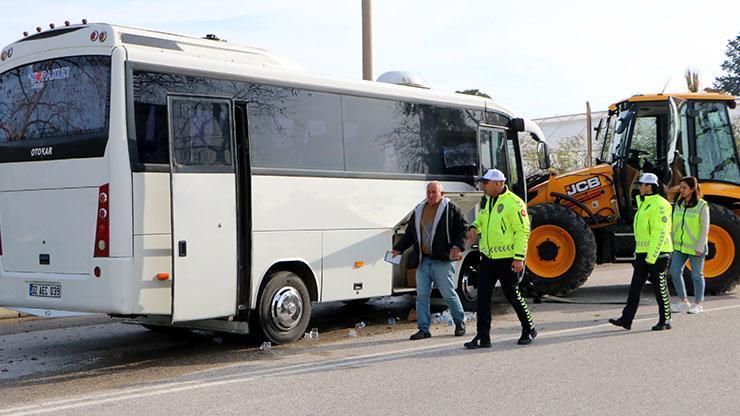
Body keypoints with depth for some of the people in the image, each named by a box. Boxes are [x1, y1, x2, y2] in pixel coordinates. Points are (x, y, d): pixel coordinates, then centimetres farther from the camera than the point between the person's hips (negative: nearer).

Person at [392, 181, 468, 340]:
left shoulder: (450, 209, 0)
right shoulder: (419, 211, 16)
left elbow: (462, 229, -1)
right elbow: (409, 234, 22)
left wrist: (457, 246, -15)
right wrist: (398, 248, 12)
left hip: (442, 261, -5)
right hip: (423, 261, 5)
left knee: (449, 294, 1)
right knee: (422, 295, 2)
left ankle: (460, 323, 21)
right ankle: (423, 329, 8)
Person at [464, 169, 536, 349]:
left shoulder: (514, 203, -15)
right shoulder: (489, 201, 11)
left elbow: (523, 231, -16)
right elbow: (482, 218, 28)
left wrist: (519, 257, -21)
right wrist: (474, 227, 4)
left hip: (507, 260, -7)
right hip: (487, 258, 8)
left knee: (512, 296, 3)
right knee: (483, 297, 2)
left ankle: (529, 330, 24)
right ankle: (483, 337, 6)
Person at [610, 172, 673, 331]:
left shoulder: (660, 205, -15)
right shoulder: (644, 203, 16)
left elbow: (660, 232, -20)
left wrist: (652, 256, -22)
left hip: (657, 253, -9)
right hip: (643, 252, 9)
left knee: (660, 288, 1)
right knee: (635, 286, 4)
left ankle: (665, 321, 12)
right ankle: (626, 319, 4)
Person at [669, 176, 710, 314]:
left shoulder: (702, 206, -11)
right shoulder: (678, 204, 7)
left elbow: (705, 228, -11)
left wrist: (699, 248, -15)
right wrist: (671, 243, 10)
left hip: (695, 248, -5)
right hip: (680, 246, 5)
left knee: (697, 275, 5)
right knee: (675, 272, -2)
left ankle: (697, 304, 18)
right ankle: (683, 302, 12)